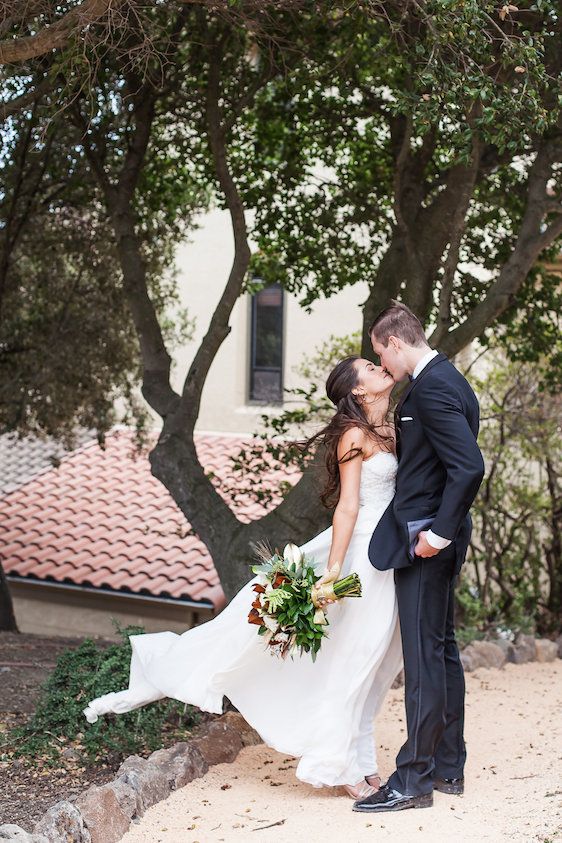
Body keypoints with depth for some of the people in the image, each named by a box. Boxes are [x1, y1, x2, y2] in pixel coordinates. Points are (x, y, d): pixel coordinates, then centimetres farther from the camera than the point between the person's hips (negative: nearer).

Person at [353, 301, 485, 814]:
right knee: (441, 650, 16)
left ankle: (413, 781, -1)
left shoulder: (432, 388, -18)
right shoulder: (446, 380, 14)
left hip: (426, 541, -11)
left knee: (424, 657, -6)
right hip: (439, 534, 11)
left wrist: (439, 532, -22)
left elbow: (470, 466, -26)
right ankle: (448, 767, 25)